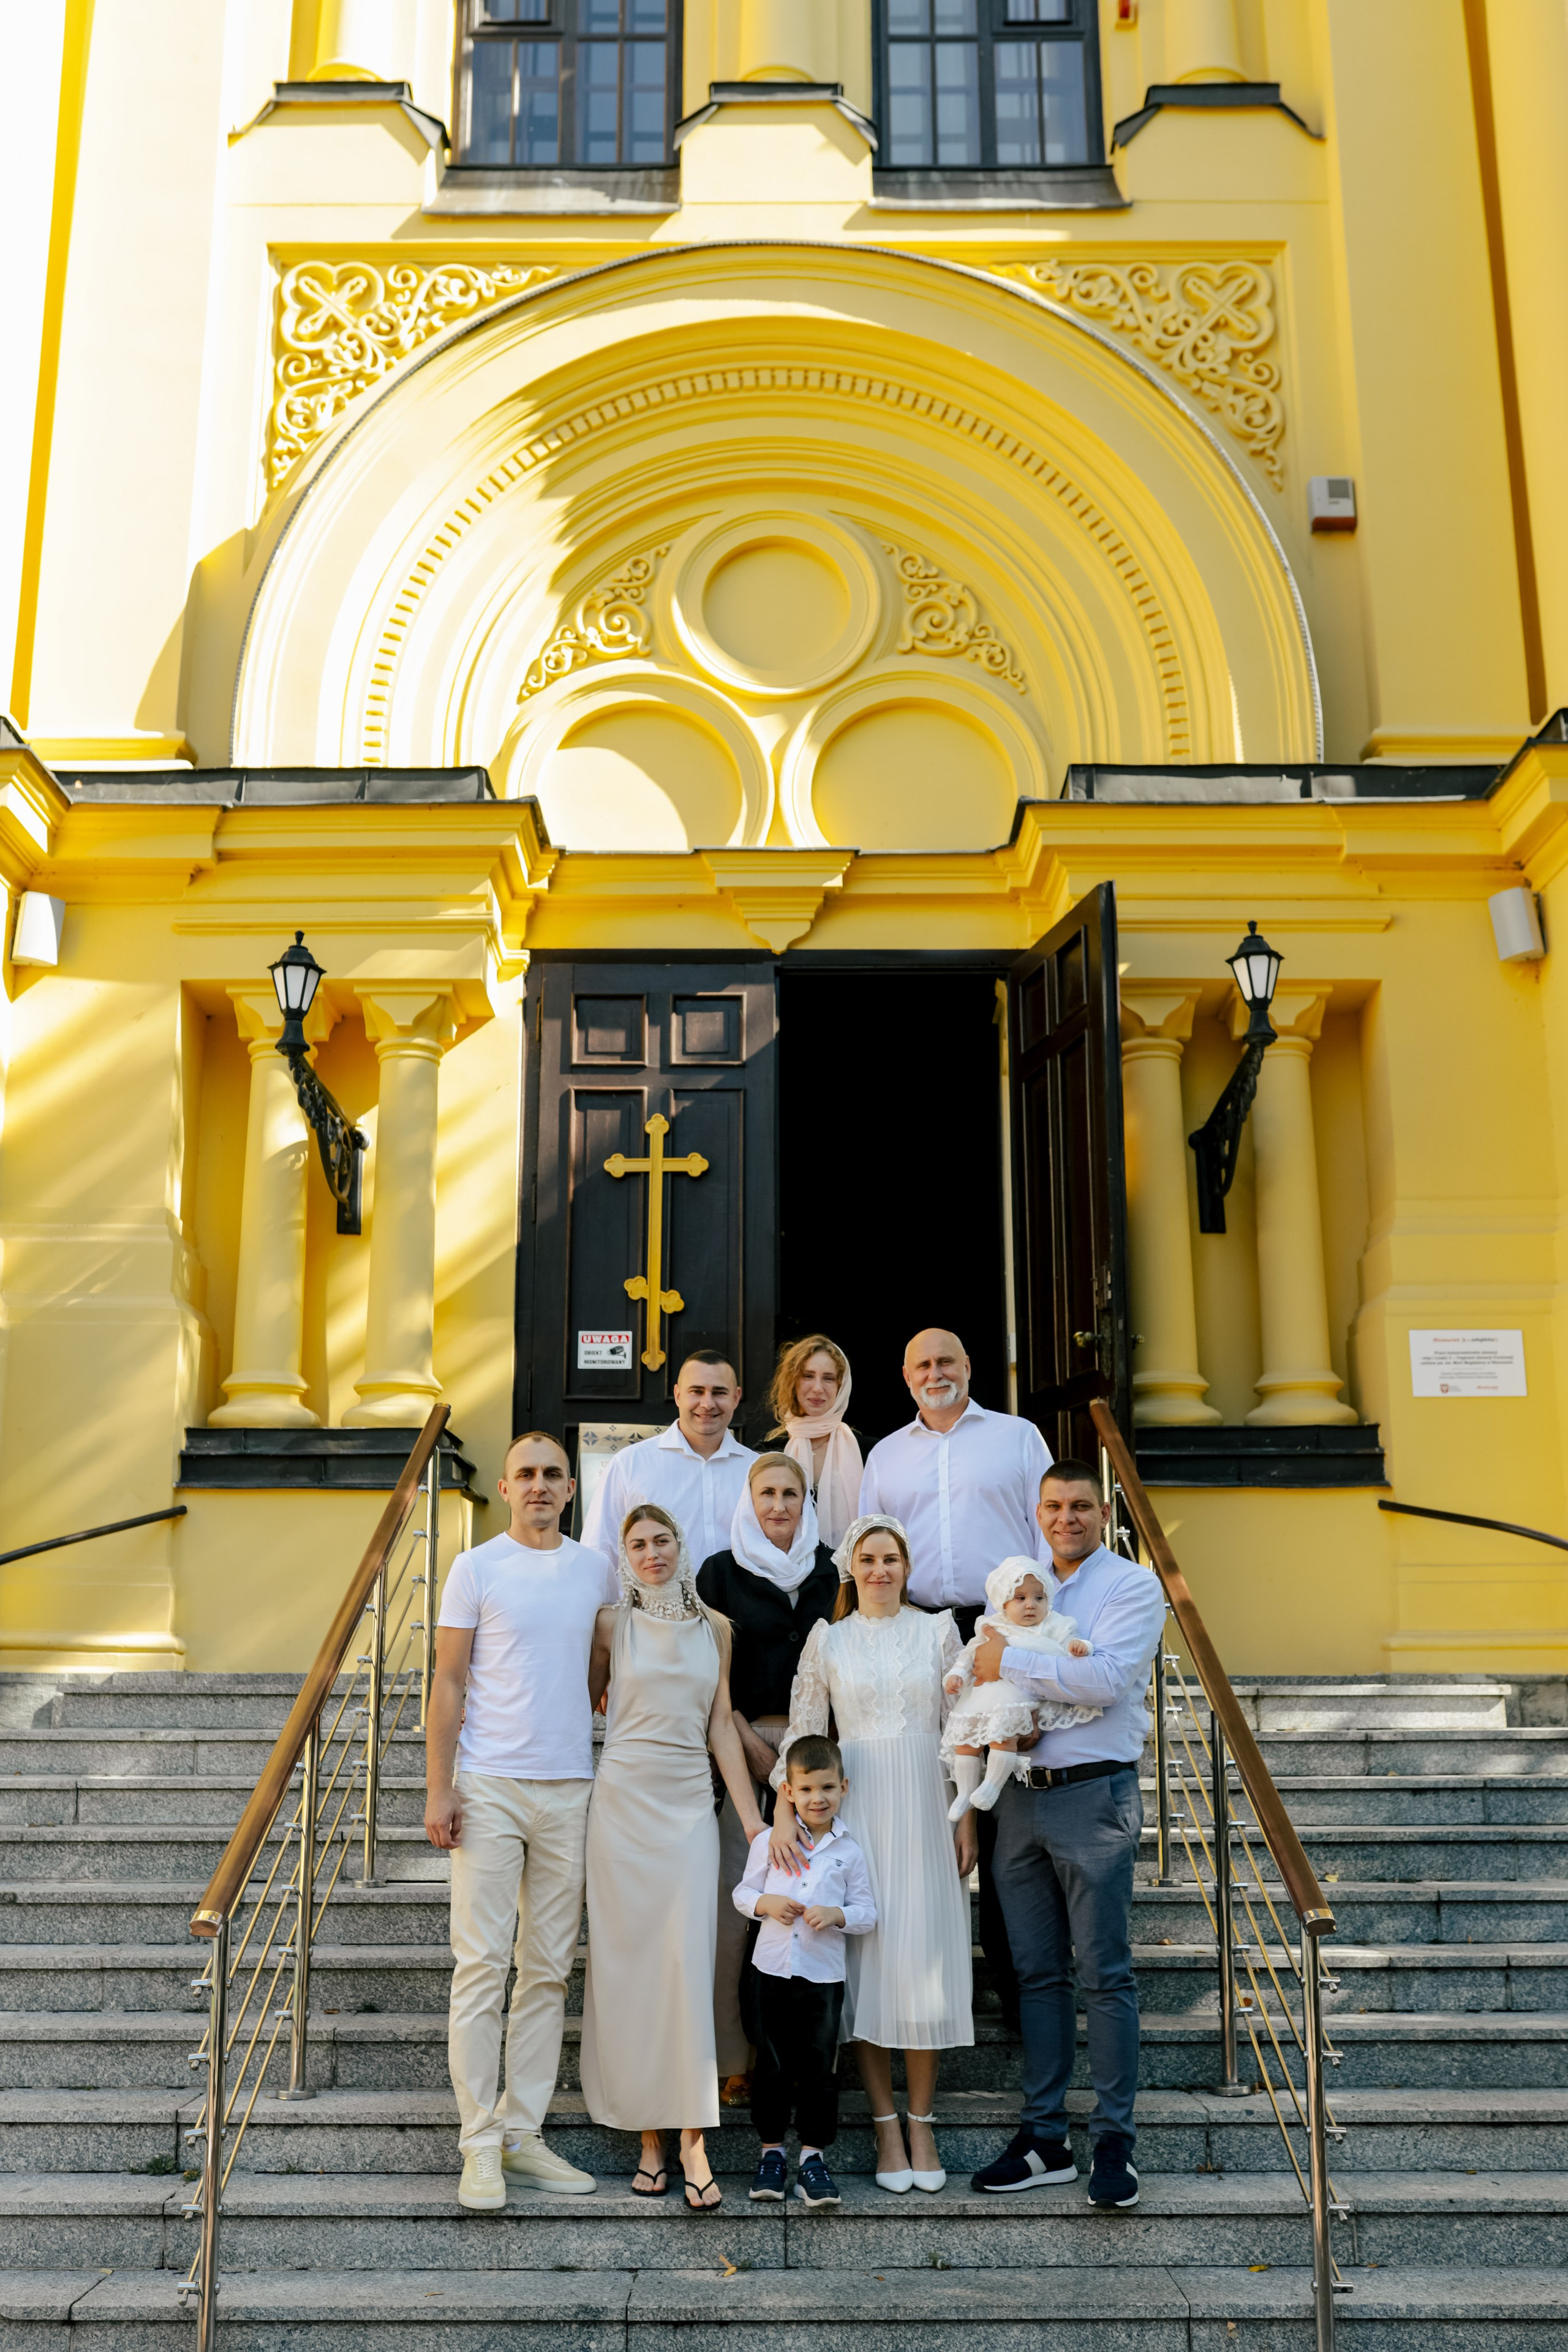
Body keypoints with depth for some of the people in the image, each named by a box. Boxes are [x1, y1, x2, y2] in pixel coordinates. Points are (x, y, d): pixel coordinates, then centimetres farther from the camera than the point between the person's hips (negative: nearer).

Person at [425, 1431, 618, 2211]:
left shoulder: (596, 1571, 10)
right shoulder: (476, 1568, 0)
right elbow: (447, 1685, -1)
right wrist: (439, 1790, -7)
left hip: (570, 1787, 4)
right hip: (489, 1786, -4)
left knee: (549, 1969, 7)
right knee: (482, 1964, -4)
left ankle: (523, 2132, 16)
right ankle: (480, 2145, 3)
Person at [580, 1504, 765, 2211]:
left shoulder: (713, 1627, 8)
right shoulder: (612, 1624, 2)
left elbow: (721, 1726, 10)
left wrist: (751, 1815, 7)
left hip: (689, 1807, 1)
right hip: (623, 1801, -1)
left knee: (687, 1965, -7)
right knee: (627, 1965, 2)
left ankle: (693, 2141, -5)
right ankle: (647, 2136, 11)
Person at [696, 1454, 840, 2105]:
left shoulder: (829, 1572, 11)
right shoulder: (721, 1573, 4)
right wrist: (751, 1744, -7)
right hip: (744, 1742, -2)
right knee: (736, 1898, -6)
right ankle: (734, 2060, 2)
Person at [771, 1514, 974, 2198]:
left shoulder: (938, 1630, 7)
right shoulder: (827, 1639, 6)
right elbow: (802, 1731, 3)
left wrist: (967, 1820, 2)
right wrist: (783, 1813, -9)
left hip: (927, 1807, 0)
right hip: (855, 1807, 0)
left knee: (924, 1958, -1)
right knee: (866, 1958, -2)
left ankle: (921, 2123, 9)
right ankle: (885, 2123, 8)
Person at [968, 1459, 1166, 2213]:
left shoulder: (1133, 1586, -3)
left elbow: (1105, 1679, -17)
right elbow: (980, 1673, 14)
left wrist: (1011, 1663, -11)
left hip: (1093, 1794, -5)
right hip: (1020, 1796, 6)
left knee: (1104, 1973, -2)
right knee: (1037, 1971, 10)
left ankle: (1113, 2142, 6)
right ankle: (1044, 2136, 17)